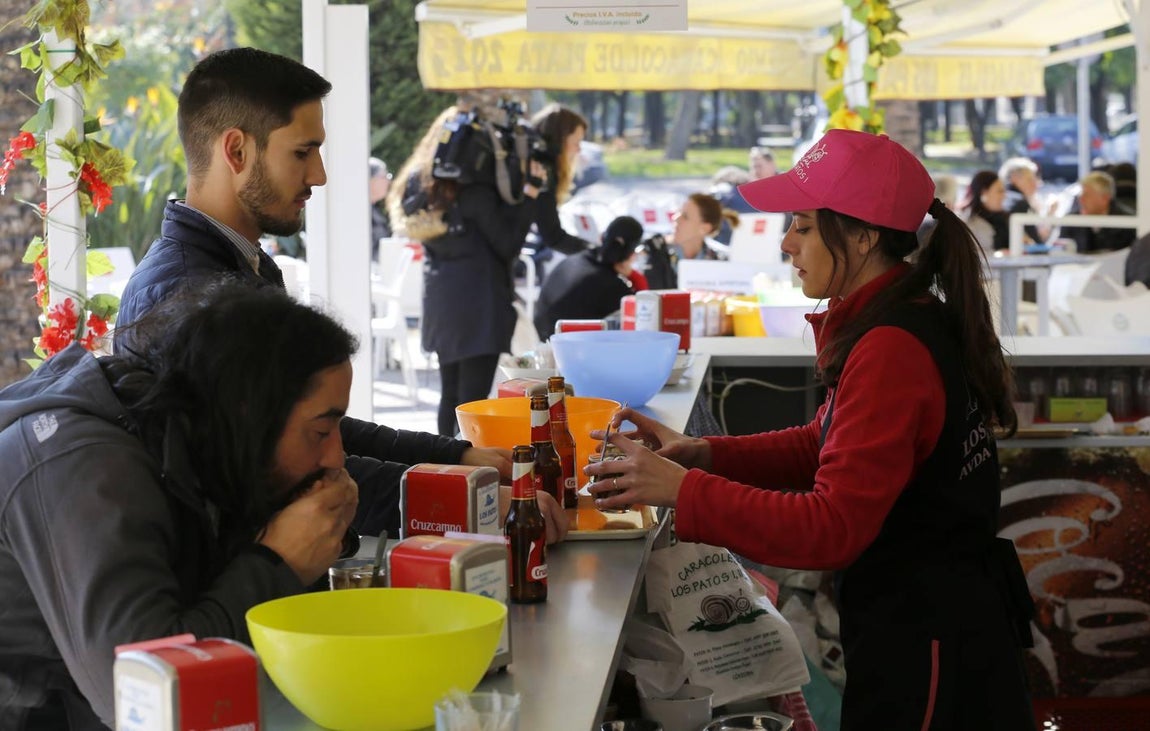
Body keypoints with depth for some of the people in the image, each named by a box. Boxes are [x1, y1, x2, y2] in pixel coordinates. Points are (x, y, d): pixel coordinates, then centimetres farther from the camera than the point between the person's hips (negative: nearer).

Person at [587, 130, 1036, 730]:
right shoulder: (915, 320, 8)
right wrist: (702, 453, 1)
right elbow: (822, 446, 14)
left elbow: (832, 528, -27)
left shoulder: (892, 351, -25)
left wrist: (682, 491, -23)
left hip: (926, 641, -10)